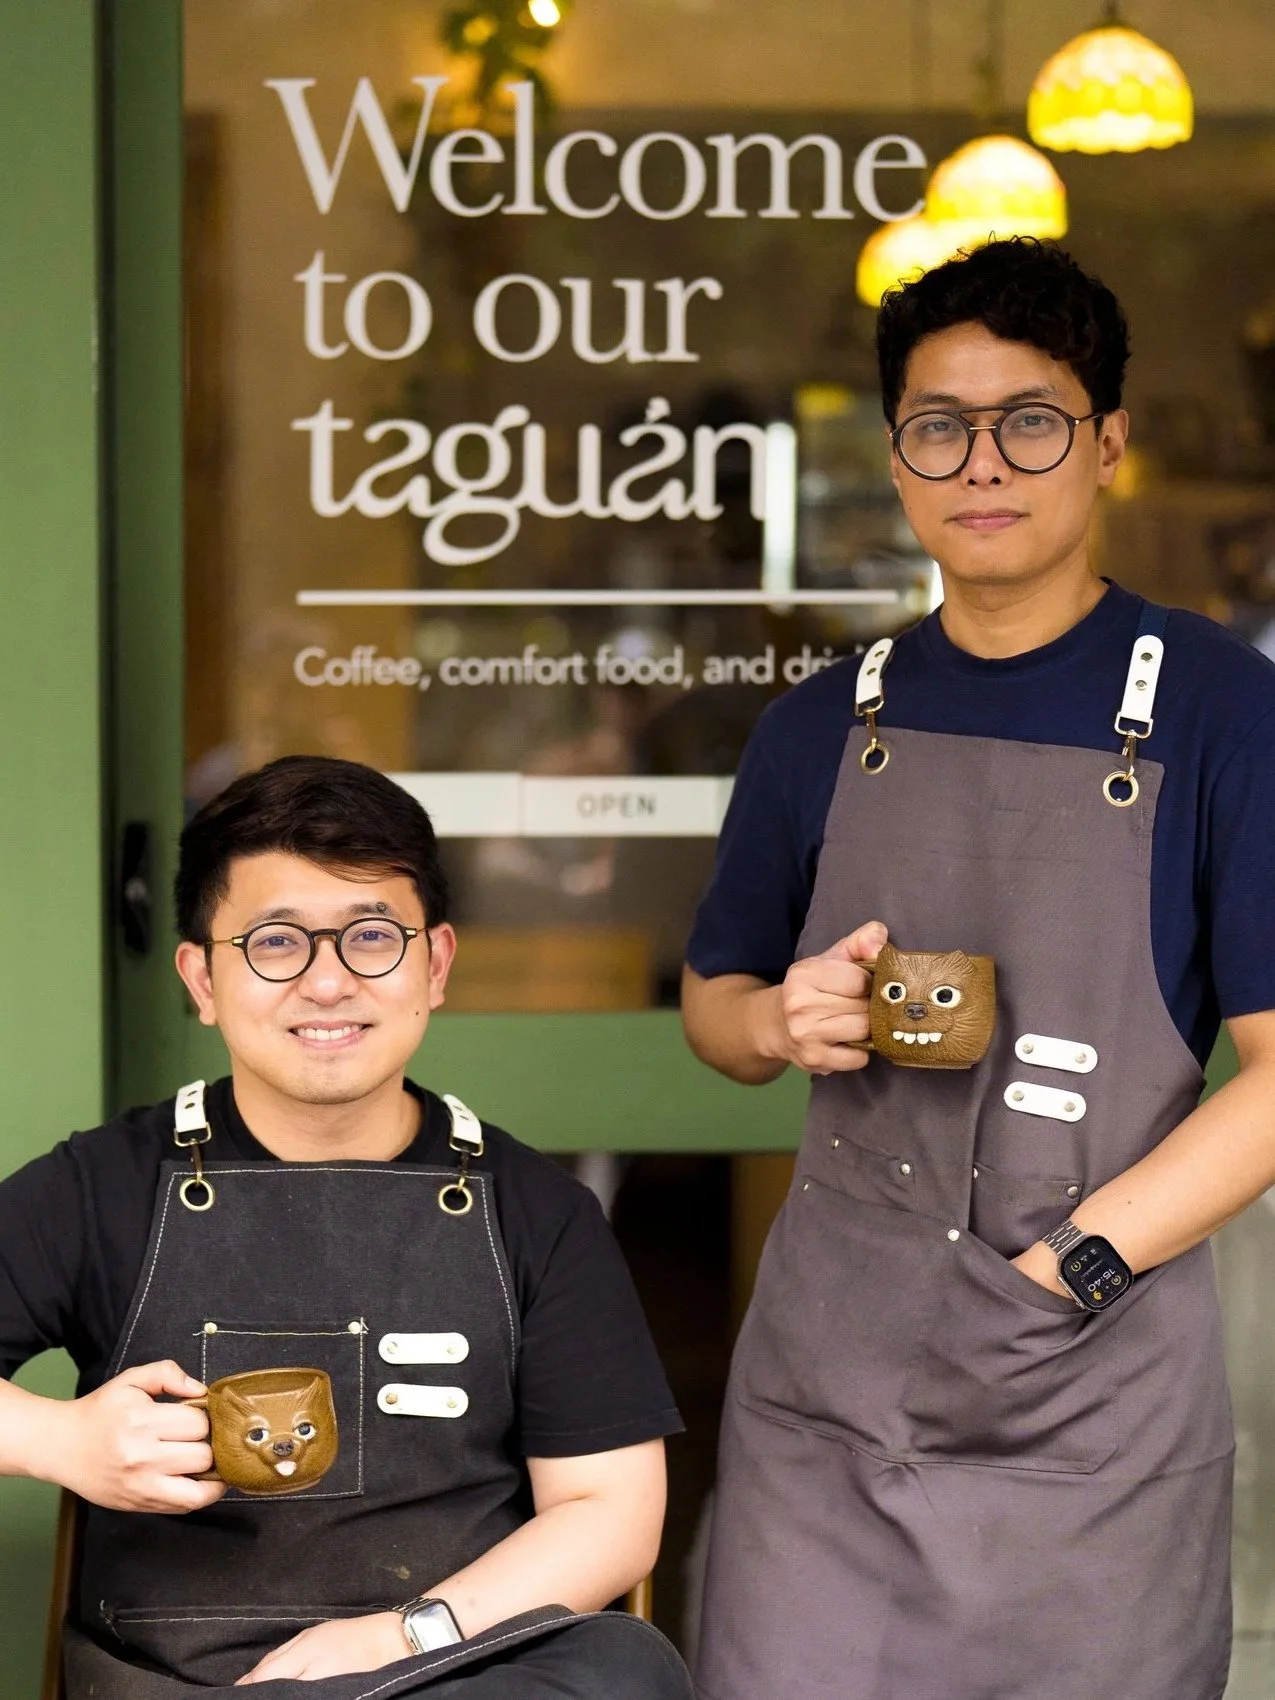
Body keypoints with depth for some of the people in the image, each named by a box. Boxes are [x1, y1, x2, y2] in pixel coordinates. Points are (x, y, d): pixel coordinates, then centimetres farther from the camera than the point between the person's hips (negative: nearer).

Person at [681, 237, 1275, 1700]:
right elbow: (715, 1006, 18)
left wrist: (1065, 1268, -14)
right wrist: (785, 1022, -4)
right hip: (824, 1375, 3)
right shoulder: (824, 729, 8)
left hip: (1091, 1408, -3)